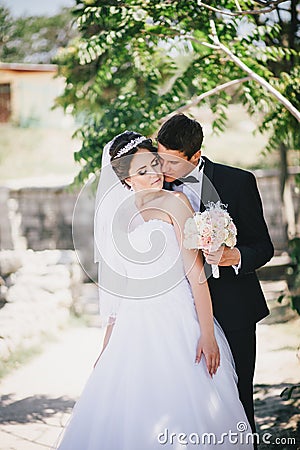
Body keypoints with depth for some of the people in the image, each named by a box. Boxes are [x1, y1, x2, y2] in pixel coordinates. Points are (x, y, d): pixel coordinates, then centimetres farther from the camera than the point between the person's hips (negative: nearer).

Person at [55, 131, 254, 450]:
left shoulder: (174, 202, -2)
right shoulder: (120, 215, 12)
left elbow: (196, 271, -9)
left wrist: (207, 334, -16)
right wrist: (107, 348, 15)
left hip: (176, 320, -4)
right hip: (136, 325, 5)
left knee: (179, 407, -3)